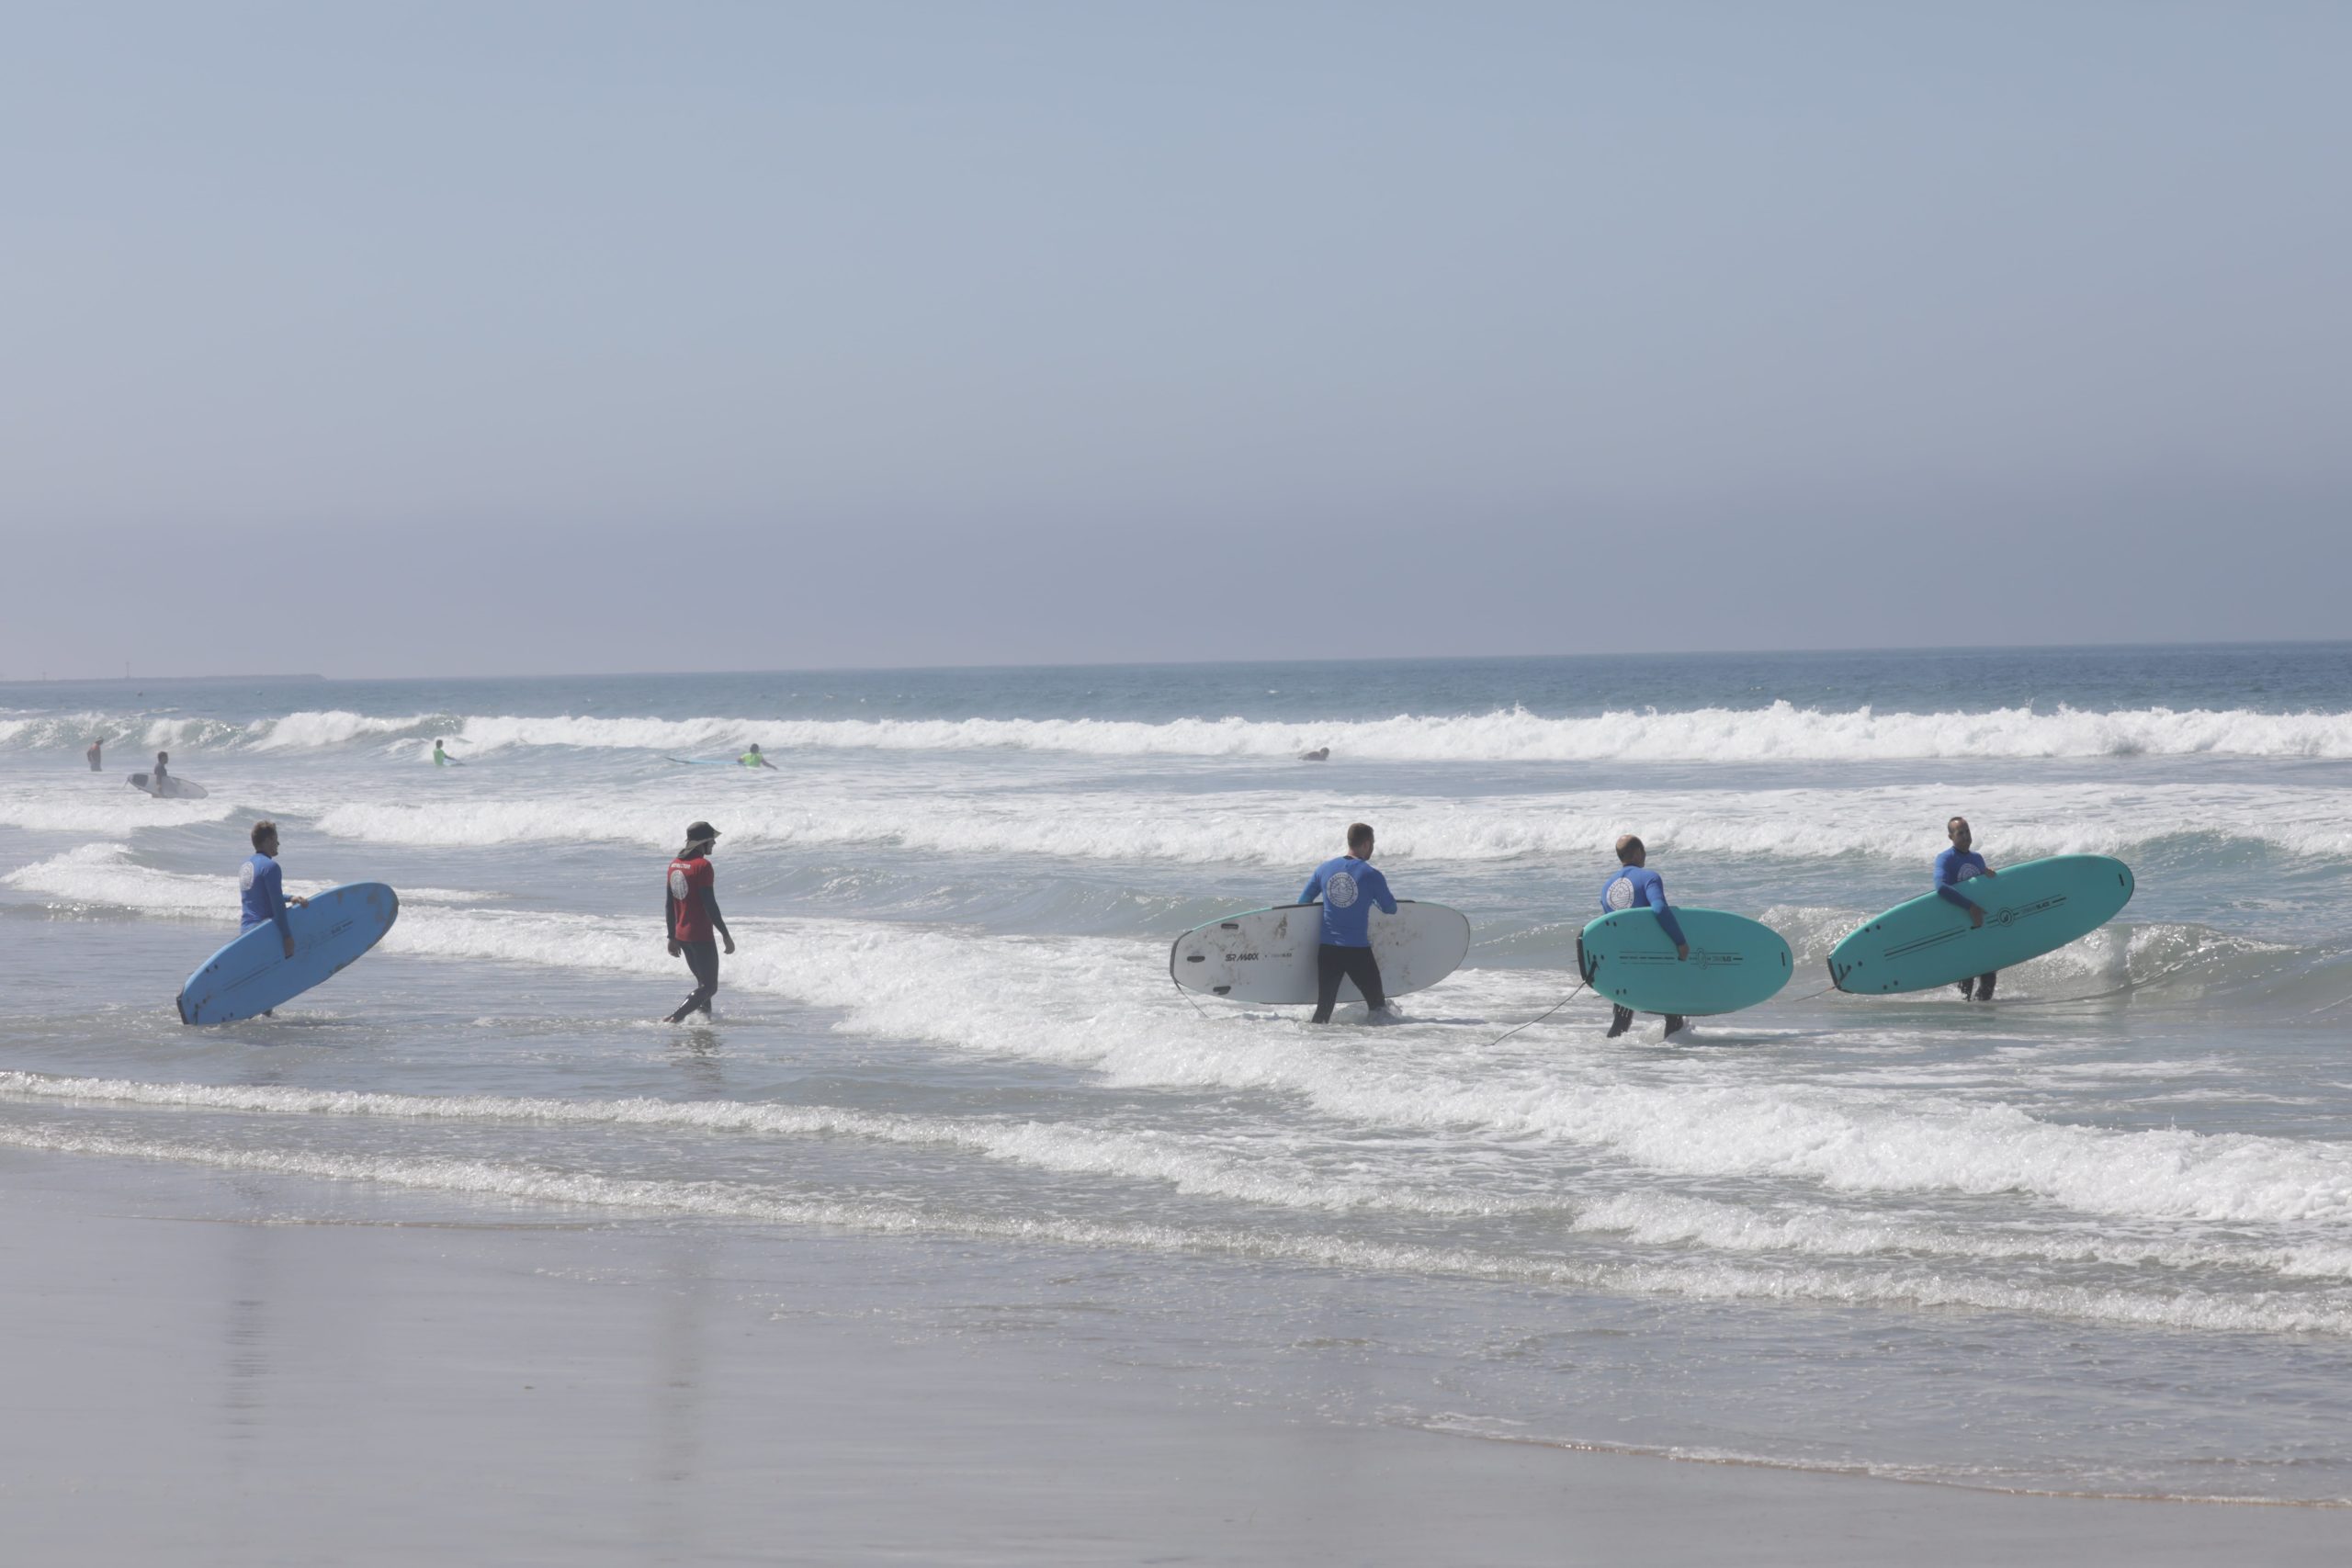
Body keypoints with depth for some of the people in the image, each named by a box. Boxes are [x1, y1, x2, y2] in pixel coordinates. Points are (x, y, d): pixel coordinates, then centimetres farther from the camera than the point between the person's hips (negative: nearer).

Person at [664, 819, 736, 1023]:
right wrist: (726, 935, -14)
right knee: (709, 987, -4)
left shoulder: (674, 863, 9)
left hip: (682, 935, 8)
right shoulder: (702, 866, -15)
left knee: (703, 982, 21)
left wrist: (672, 937, 18)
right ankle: (675, 1018, -17)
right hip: (701, 936, -8)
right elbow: (709, 904, -19)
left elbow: (669, 904, 12)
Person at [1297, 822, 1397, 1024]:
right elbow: (1391, 909, 4)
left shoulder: (1325, 869, 3)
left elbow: (1302, 902, 11)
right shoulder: (1371, 875, -9)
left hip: (1327, 950, 3)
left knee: (1324, 1006, 7)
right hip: (1358, 952, -3)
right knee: (1377, 1004, 11)